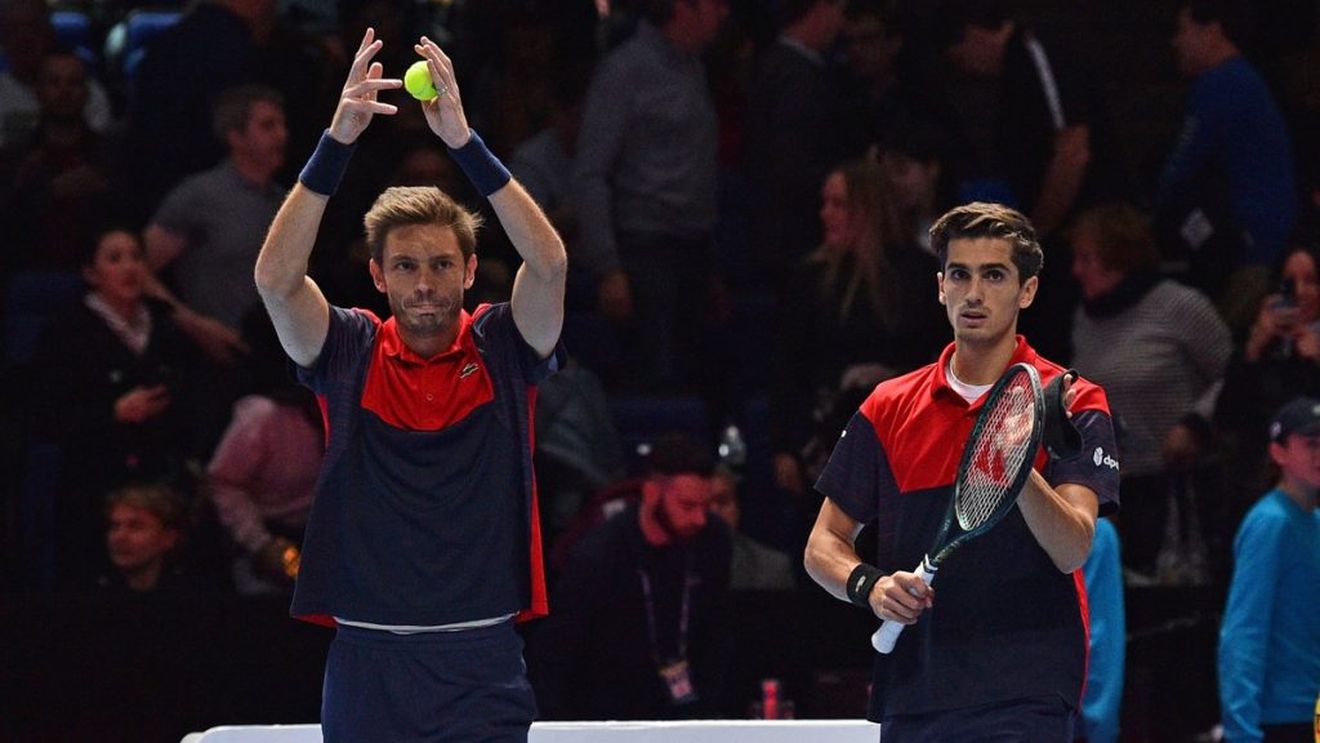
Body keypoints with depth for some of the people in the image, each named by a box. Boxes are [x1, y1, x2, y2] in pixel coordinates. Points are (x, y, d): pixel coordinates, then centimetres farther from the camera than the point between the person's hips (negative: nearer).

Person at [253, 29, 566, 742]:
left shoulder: (501, 349, 2)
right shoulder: (350, 353, 3)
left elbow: (549, 262, -16)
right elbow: (276, 278, -14)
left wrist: (464, 141, -24)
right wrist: (337, 141, -24)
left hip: (482, 664, -1)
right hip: (367, 659, 1)